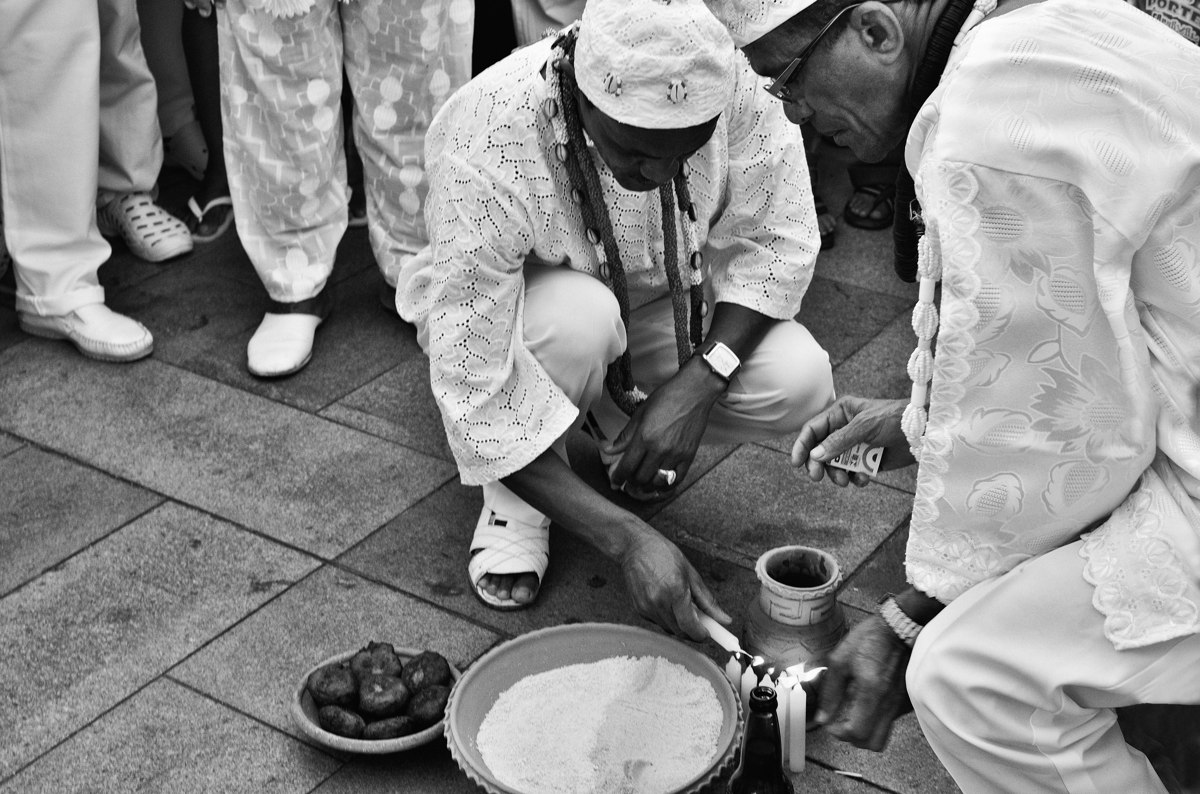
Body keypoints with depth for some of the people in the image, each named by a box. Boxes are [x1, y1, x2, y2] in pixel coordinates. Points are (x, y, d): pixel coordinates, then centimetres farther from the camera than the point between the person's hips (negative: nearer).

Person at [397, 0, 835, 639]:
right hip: (511, 318, -4)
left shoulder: (719, 80, -28)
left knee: (798, 380, -23)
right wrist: (628, 540, -38)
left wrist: (698, 381, -28)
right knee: (580, 318, -39)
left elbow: (780, 237, -13)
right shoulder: (485, 154, -37)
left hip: (655, 301, 4)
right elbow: (475, 398, -34)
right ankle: (515, 497, -8)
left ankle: (620, 420, 8)